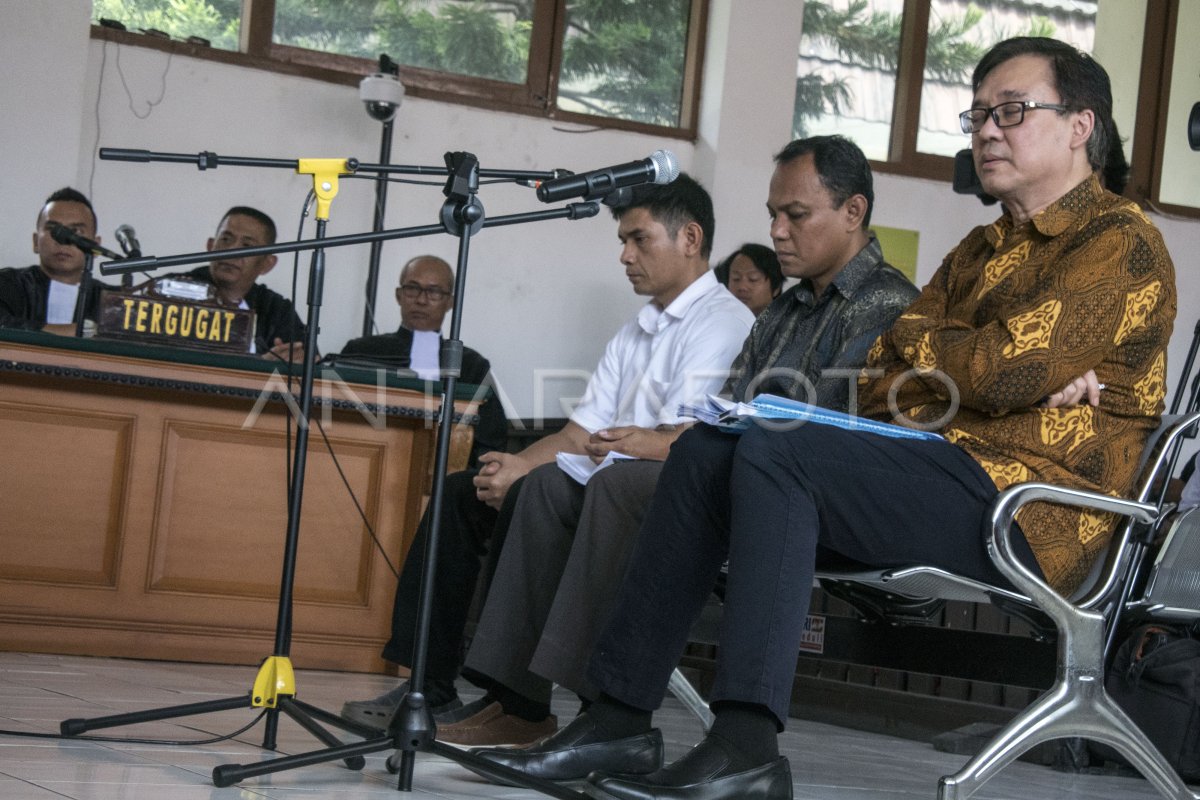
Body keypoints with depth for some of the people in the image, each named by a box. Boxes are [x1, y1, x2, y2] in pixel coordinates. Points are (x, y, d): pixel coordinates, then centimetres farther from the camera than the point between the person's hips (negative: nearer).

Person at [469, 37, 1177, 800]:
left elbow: (1005, 367, -17)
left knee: (776, 454, -27)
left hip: (1032, 494, -8)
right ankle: (620, 714, -12)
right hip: (946, 465, 9)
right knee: (707, 448, -6)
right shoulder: (982, 250, 25)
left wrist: (915, 340, 4)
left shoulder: (1122, 242, -2)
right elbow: (880, 377, 12)